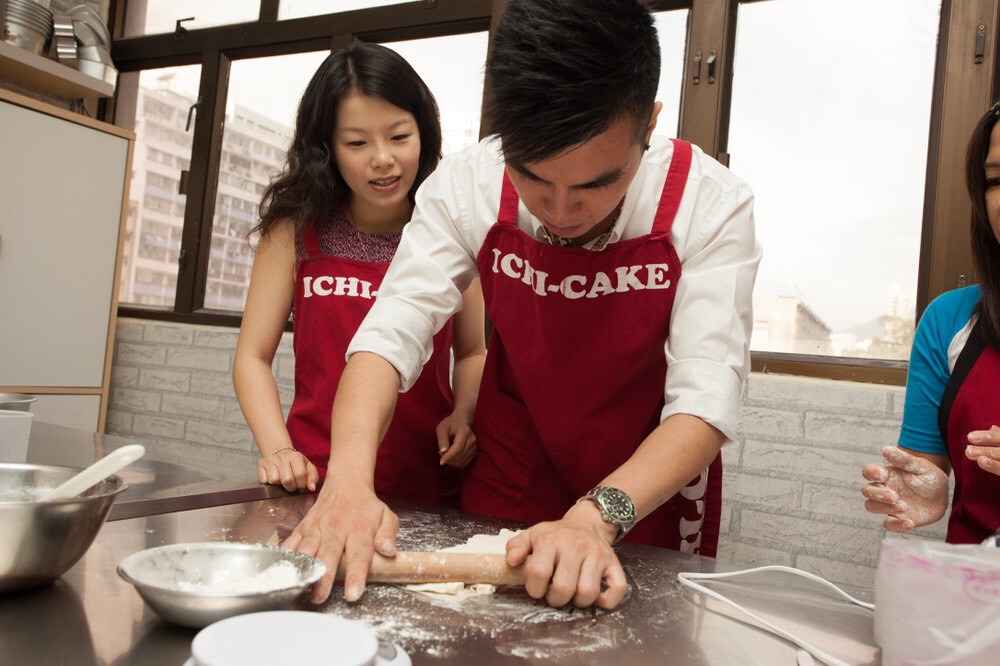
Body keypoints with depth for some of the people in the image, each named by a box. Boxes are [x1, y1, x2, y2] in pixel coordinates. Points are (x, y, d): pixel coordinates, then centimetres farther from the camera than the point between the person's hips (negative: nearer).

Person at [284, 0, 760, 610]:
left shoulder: (712, 204, -25)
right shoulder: (467, 187, -19)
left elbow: (706, 399, -29)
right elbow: (392, 333, -22)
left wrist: (597, 516, -44)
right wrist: (349, 481, -39)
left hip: (651, 497, -1)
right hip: (506, 487, 2)